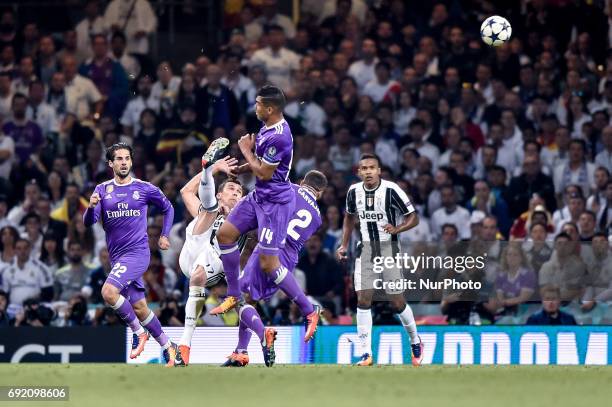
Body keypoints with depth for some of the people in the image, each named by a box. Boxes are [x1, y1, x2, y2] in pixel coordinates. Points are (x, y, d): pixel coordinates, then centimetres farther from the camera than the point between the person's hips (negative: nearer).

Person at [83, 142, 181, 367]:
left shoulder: (144, 189, 0)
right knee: (139, 308, 8)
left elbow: (168, 208, 17)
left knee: (109, 292, -26)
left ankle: (139, 332, -10)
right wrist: (91, 207, -24)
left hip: (137, 252, -5)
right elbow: (88, 222, -4)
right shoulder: (102, 190, 6)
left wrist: (164, 235, 9)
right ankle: (168, 346, 23)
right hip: (117, 256, 5)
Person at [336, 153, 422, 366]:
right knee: (363, 300, -8)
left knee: (397, 302, 1)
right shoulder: (354, 191, 1)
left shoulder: (391, 190, -14)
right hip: (366, 249, 3)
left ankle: (415, 341, 26)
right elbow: (349, 217, 21)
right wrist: (344, 245, 13)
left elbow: (413, 218, -8)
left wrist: (396, 229, -26)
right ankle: (366, 354, -6)